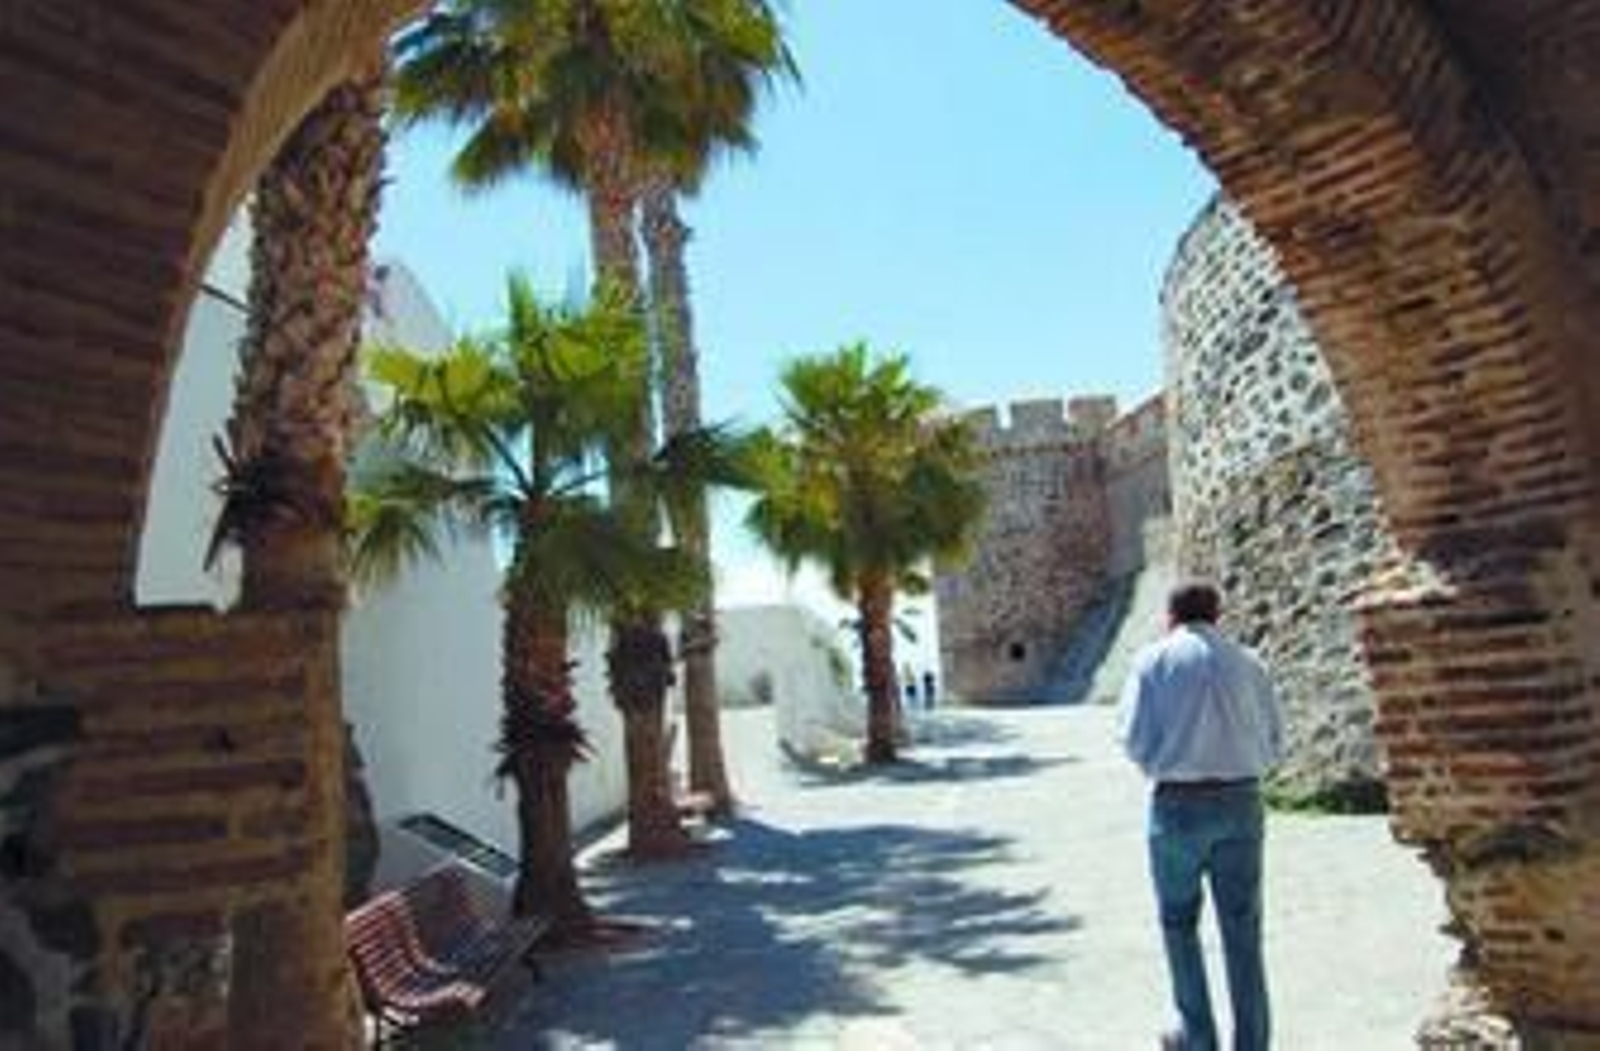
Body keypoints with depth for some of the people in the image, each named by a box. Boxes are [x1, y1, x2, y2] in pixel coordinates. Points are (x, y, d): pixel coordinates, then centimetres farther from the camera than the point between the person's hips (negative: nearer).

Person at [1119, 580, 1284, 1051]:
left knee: (1180, 924, 15)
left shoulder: (1153, 660, -1)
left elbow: (1136, 739, -7)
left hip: (1179, 804, -2)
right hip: (1241, 800, 2)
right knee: (1242, 930, 11)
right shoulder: (1248, 662, 7)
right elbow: (1274, 742, 6)